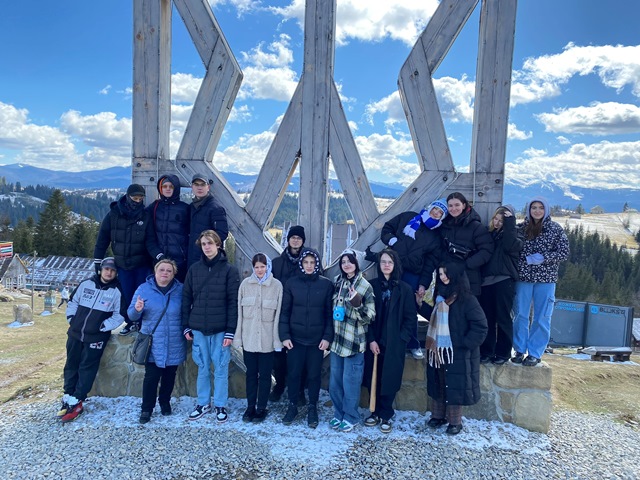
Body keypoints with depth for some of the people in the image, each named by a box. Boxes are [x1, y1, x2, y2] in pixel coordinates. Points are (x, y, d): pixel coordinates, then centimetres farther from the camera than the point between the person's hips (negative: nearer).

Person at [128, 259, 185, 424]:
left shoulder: (181, 290, -1)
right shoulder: (144, 289, -1)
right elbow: (132, 315, -1)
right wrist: (137, 309, -23)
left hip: (174, 345, 1)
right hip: (152, 344, -1)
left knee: (169, 376, 14)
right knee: (151, 377, -1)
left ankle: (165, 402, 34)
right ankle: (146, 409, 15)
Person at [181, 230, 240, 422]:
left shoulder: (229, 270, -6)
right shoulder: (194, 269, 4)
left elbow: (233, 302, -8)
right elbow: (186, 298, 8)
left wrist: (230, 331, -11)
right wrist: (186, 326, 5)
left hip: (220, 330, -3)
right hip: (198, 329, 3)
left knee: (221, 369, 7)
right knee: (203, 368, 14)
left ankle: (220, 405, 22)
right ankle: (203, 403, 30)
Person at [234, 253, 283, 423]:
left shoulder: (277, 285, -5)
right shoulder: (245, 284, 0)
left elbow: (278, 313, -5)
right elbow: (239, 311, 3)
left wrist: (277, 338, -7)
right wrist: (238, 336, 1)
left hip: (267, 339, -2)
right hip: (248, 337, 2)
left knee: (264, 374, 9)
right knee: (251, 373, 13)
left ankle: (262, 408, 23)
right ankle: (250, 407, 27)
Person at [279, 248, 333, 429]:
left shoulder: (326, 284, -3)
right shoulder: (291, 283, -1)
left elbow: (330, 313, -1)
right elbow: (284, 311, 0)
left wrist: (328, 337, -7)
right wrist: (284, 335, -6)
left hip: (317, 339, 0)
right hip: (295, 338, 1)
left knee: (314, 375, 9)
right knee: (293, 374, 8)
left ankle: (312, 409, 27)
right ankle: (292, 406, 28)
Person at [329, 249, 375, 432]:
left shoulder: (365, 286, -10)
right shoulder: (337, 282, 5)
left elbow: (370, 317, -11)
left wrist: (358, 305, -27)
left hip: (354, 341, -5)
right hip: (337, 339, 5)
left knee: (350, 381, 3)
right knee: (335, 381, 14)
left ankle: (351, 416, 22)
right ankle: (338, 413, 30)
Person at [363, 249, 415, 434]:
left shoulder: (404, 289, -1)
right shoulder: (372, 286, 1)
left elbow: (411, 317, 0)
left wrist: (401, 338, -9)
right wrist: (371, 339, -8)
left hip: (395, 344, -1)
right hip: (374, 342, 1)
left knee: (389, 380, 4)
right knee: (373, 379, 8)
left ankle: (385, 415, 20)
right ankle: (376, 412, 26)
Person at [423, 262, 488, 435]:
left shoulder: (466, 299, -13)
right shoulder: (440, 296, 7)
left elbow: (480, 326, -15)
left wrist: (464, 344, -15)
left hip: (458, 353, -6)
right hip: (438, 349, 6)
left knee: (455, 387, 3)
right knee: (438, 384, 15)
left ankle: (455, 421, 19)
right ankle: (438, 415, 30)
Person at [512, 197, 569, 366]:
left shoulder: (555, 229, 1)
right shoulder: (521, 228, 5)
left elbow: (564, 253, -3)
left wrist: (543, 258, -16)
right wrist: (526, 259, -9)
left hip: (545, 279, -1)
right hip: (523, 277, 2)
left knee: (542, 317, 4)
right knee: (520, 315, 6)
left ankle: (535, 354, 14)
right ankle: (520, 350, 18)